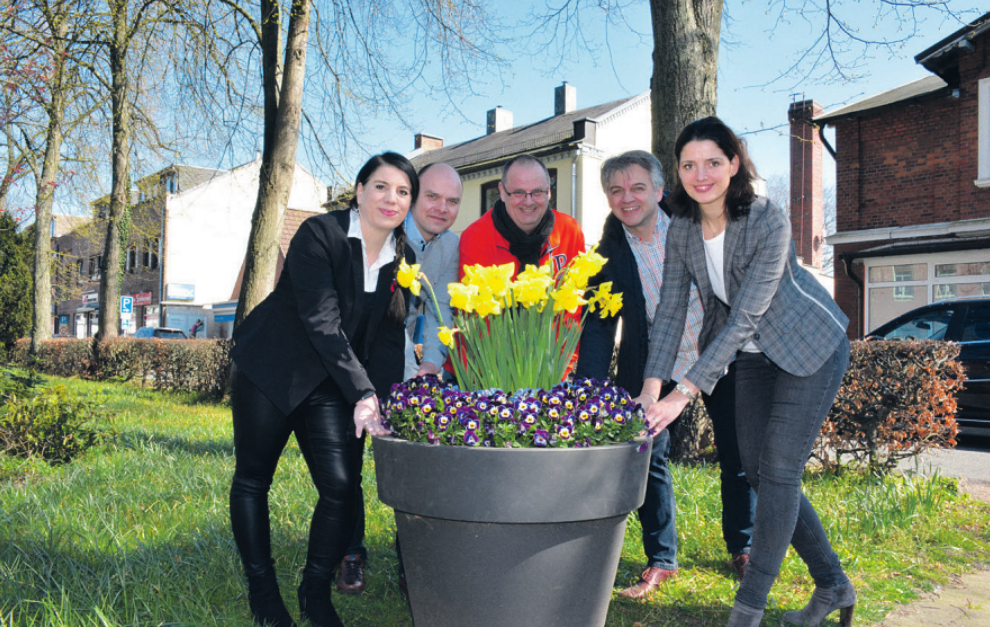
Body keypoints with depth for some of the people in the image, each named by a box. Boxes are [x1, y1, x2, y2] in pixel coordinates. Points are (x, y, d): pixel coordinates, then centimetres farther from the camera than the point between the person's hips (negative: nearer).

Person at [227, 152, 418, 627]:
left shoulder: (403, 260, 1)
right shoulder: (318, 235, -17)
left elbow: (388, 337, -1)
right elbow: (321, 320, -24)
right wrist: (363, 394, -29)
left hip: (332, 385, 4)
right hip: (269, 371, -4)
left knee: (342, 486, -6)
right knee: (253, 478, 7)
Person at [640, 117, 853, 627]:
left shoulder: (768, 221, -28)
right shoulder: (682, 229, -10)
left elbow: (745, 317, -31)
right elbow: (670, 309, -11)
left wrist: (685, 392, -35)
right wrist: (651, 388, -21)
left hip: (810, 348, -6)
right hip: (754, 356, 6)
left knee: (778, 470, -7)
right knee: (756, 470, 7)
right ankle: (833, 586, 23)